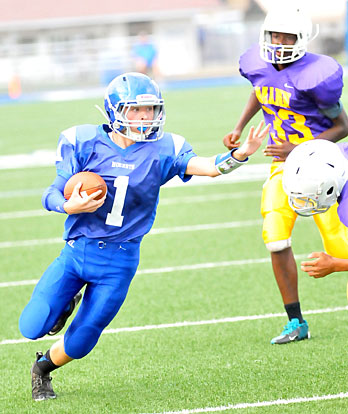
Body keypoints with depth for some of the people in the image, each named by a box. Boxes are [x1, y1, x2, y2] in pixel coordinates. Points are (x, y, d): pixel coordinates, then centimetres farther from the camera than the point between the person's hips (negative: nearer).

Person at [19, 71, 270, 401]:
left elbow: (210, 167, -20)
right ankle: (65, 303, 28)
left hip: (119, 260, 0)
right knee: (32, 328, -6)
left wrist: (241, 154, -40)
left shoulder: (161, 149, -6)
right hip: (76, 250, 0)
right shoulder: (85, 142, -7)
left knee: (78, 344, 4)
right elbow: (52, 194, -5)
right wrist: (71, 206, -28)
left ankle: (42, 369, 38)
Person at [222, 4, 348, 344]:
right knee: (276, 238, -7)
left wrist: (298, 149, -21)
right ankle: (296, 322, 3)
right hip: (284, 162, 5)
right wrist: (239, 128, 14)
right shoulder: (258, 65, -3)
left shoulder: (313, 76, -22)